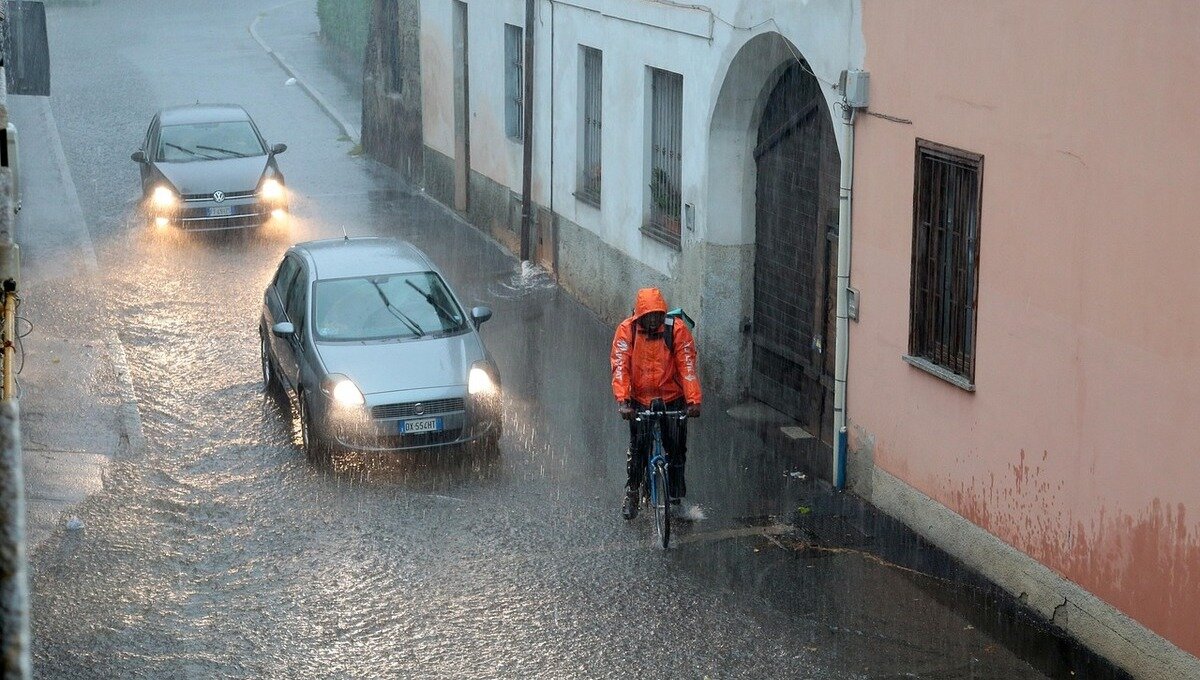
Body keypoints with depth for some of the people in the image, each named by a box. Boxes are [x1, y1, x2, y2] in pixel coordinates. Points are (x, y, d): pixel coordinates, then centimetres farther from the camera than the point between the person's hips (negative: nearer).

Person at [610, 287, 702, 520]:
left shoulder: (677, 330, -15)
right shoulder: (627, 330, -14)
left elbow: (687, 366, -18)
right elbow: (620, 366, -20)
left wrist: (693, 400, -28)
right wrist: (622, 401, -31)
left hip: (672, 398, 0)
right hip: (640, 400, 0)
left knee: (676, 446, 1)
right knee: (639, 446, -7)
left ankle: (676, 490, 23)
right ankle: (632, 494, 11)